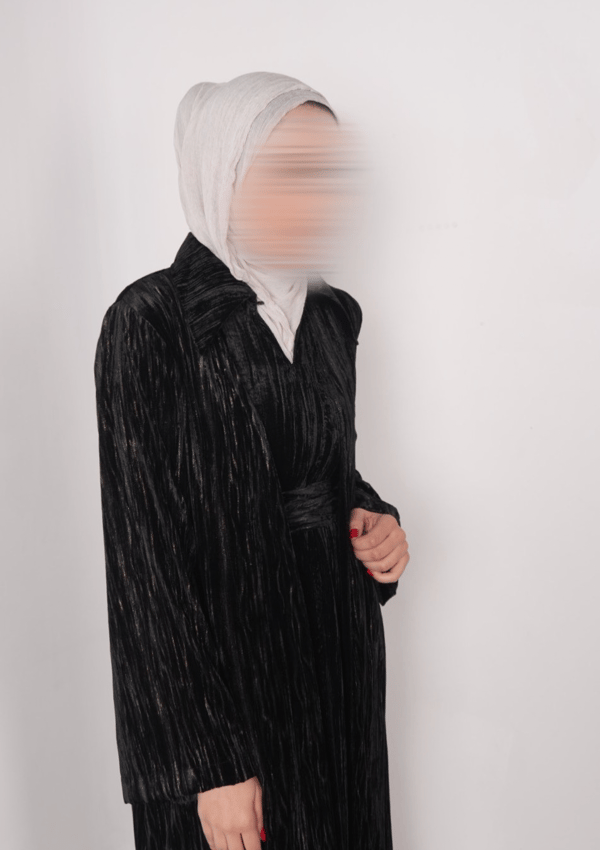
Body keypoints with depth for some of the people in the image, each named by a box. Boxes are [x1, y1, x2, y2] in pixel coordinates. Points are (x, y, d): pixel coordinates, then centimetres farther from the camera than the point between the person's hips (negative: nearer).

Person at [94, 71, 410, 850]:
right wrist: (210, 764, -17)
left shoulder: (334, 315, 4)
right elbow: (146, 548, -16)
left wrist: (372, 522, -6)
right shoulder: (152, 320, -15)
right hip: (219, 666, -6)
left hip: (340, 657, 6)